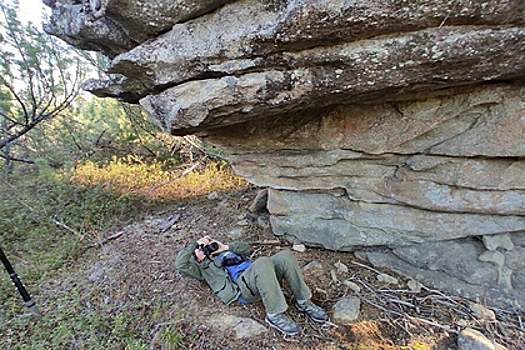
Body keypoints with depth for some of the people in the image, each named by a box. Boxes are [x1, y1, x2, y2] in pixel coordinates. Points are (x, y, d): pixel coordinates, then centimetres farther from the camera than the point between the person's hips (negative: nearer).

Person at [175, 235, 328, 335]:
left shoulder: (223, 252, 37)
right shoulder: (202, 266, 22)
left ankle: (303, 302, -10)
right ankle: (275, 315, -27)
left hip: (257, 275, 6)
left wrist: (226, 247, 18)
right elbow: (180, 264, 8)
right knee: (263, 262, -38)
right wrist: (195, 243, 11)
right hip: (239, 285, -6)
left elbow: (246, 248, 29)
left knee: (285, 256, -21)